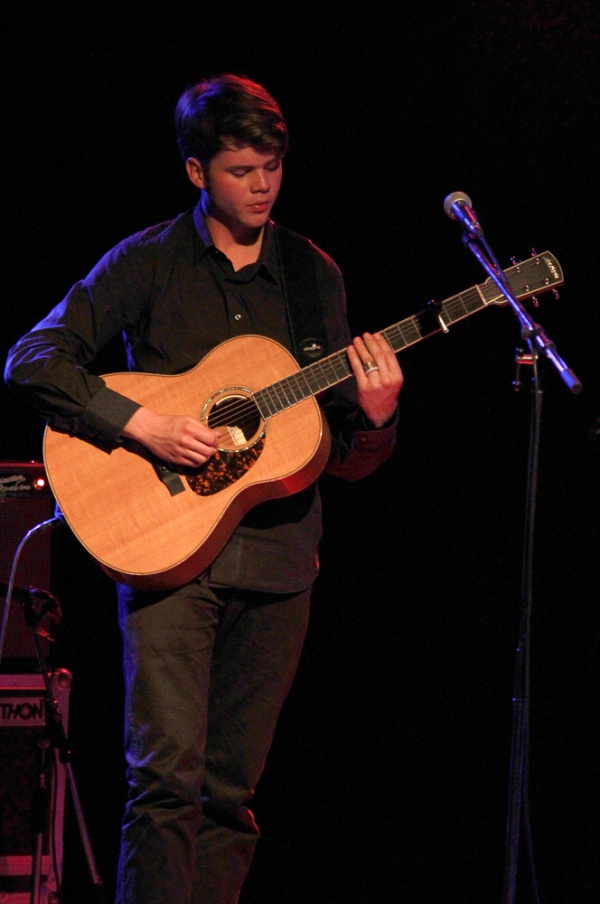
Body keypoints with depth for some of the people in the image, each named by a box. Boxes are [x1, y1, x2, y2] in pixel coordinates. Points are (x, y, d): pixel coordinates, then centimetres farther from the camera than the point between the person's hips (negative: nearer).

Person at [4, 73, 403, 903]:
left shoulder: (313, 275, 12)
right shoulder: (147, 263, 2)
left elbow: (342, 451, 15)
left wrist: (375, 417, -9)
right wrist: (142, 426, -15)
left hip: (275, 552, 4)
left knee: (232, 792, 5)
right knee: (168, 773, -14)